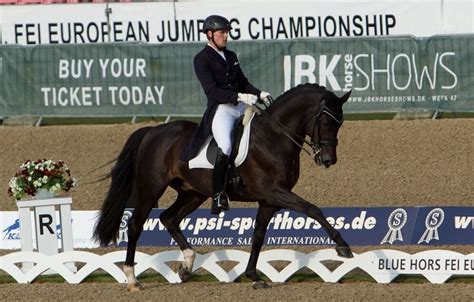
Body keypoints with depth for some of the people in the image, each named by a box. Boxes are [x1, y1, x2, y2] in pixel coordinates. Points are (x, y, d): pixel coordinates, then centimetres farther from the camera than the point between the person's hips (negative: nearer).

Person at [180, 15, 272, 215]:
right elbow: (211, 90, -14)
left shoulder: (231, 56, 19)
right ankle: (218, 196, -25)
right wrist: (238, 97, -25)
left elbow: (243, 83, 23)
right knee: (226, 146, -30)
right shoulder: (202, 59, -4)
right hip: (220, 109, -8)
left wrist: (259, 94, 4)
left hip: (241, 107, 8)